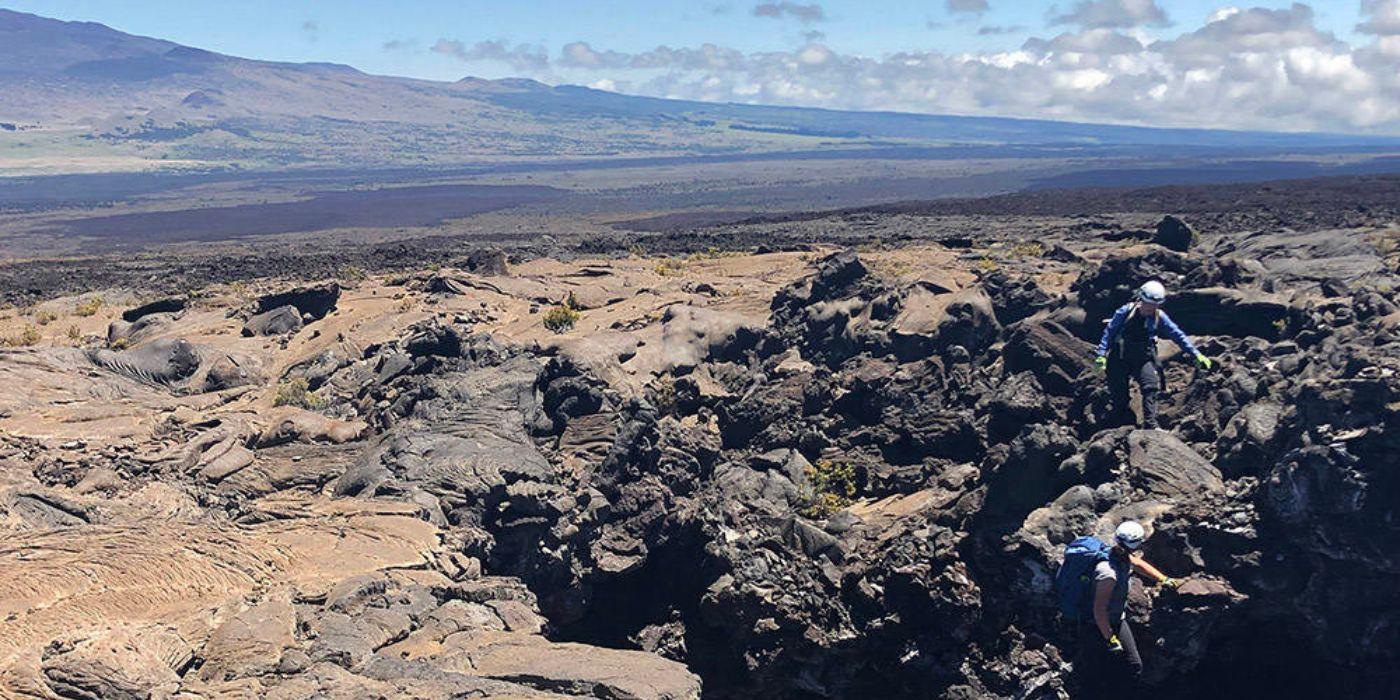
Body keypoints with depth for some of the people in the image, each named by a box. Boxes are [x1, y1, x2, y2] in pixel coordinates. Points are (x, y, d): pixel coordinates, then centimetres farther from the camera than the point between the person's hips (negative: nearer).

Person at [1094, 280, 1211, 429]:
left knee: (1150, 387, -22)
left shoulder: (1159, 317, -5)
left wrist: (1197, 355, -3)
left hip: (1144, 359, 1)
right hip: (1120, 359, -1)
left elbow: (1178, 336, 1)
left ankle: (1150, 425, -23)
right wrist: (1101, 355, -11)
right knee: (1119, 396, -3)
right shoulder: (1125, 312, -10)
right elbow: (1109, 332, -5)